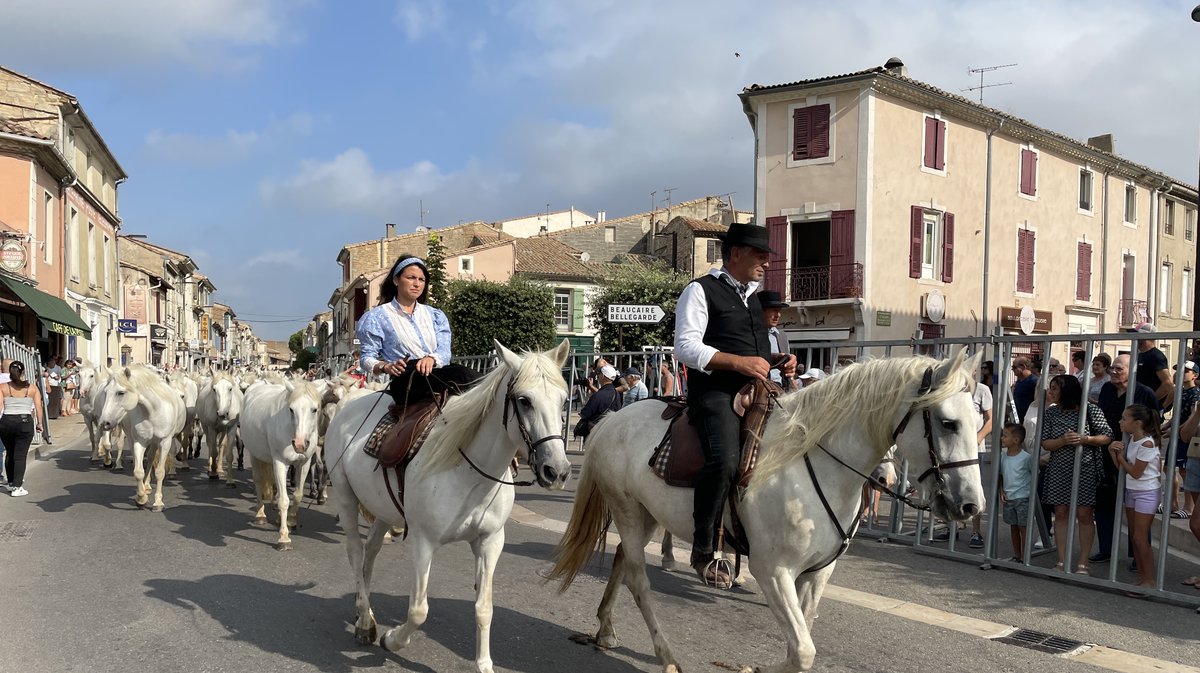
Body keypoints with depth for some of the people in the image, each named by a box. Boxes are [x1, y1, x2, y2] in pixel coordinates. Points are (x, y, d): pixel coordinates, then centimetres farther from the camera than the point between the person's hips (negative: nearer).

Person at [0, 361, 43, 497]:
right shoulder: (32, 388, 2)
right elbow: (38, 407, -1)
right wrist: (39, 423, 8)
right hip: (25, 422, -2)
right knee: (20, 455, 1)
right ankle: (17, 487, -1)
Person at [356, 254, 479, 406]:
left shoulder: (436, 315, 23)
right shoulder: (375, 317, 13)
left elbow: (444, 352, 9)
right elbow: (367, 359, 9)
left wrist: (431, 358, -16)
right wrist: (387, 367, -14)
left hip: (438, 372, 4)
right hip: (405, 381, -4)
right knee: (460, 374, -36)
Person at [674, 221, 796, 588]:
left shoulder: (753, 296, 26)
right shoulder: (701, 290, 1)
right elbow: (686, 347, -10)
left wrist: (782, 363, 14)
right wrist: (739, 362, -18)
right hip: (715, 391, -9)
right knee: (725, 460, -30)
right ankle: (703, 551, -16)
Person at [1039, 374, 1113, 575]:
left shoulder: (1090, 410, -7)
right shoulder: (1050, 413, 3)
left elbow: (1107, 436, -4)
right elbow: (1045, 443, -1)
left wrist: (1086, 439, -20)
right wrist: (1063, 441, -20)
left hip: (1085, 469, -4)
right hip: (1059, 470, 4)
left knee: (1084, 515, 1)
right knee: (1061, 514, 6)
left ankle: (1082, 563, 8)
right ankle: (1062, 562, 12)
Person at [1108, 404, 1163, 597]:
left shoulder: (1147, 444, -20)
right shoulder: (1131, 441, 5)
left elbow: (1135, 473, -17)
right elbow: (1121, 467, 5)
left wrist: (1120, 455, -6)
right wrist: (1113, 452, -10)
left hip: (1146, 493, -8)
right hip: (1131, 491, 8)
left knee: (1140, 537, -6)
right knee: (1134, 536, 10)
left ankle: (1150, 581, 3)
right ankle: (1141, 577, 18)